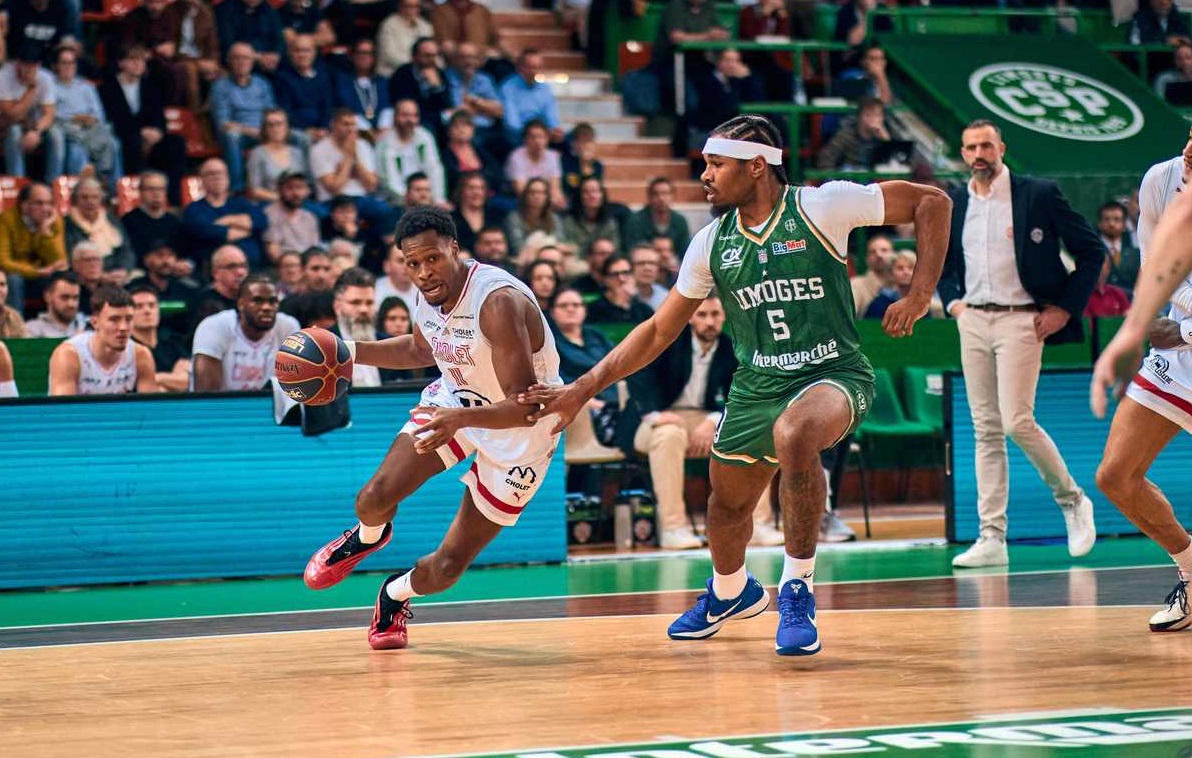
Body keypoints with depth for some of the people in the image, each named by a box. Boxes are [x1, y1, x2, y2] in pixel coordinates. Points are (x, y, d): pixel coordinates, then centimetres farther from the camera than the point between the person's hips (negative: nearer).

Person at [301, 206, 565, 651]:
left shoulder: (498, 301, -34)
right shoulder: (429, 295, -10)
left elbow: (525, 408, -36)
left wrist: (459, 419, -51)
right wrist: (349, 352, 4)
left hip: (519, 433, -6)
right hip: (457, 400, 6)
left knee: (444, 570, -4)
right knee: (375, 499, -10)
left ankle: (397, 593, 33)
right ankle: (367, 538, 29)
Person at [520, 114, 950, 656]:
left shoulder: (822, 206, -12)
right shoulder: (711, 244, 2)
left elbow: (933, 201, -7)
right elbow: (660, 329, 10)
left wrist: (920, 295, -14)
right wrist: (583, 389, 4)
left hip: (834, 374, -6)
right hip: (756, 386, 6)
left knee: (792, 435, -37)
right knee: (727, 506, 15)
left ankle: (798, 588, -19)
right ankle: (730, 591, 53)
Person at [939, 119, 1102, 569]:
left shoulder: (1038, 194, -4)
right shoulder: (954, 204, 10)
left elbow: (1091, 250, 0)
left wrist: (1065, 308, -4)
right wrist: (951, 302, 9)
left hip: (1020, 319, -5)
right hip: (973, 321, 5)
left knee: (1017, 422, -14)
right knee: (986, 430, 3)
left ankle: (1072, 500, 9)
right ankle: (992, 538, 3)